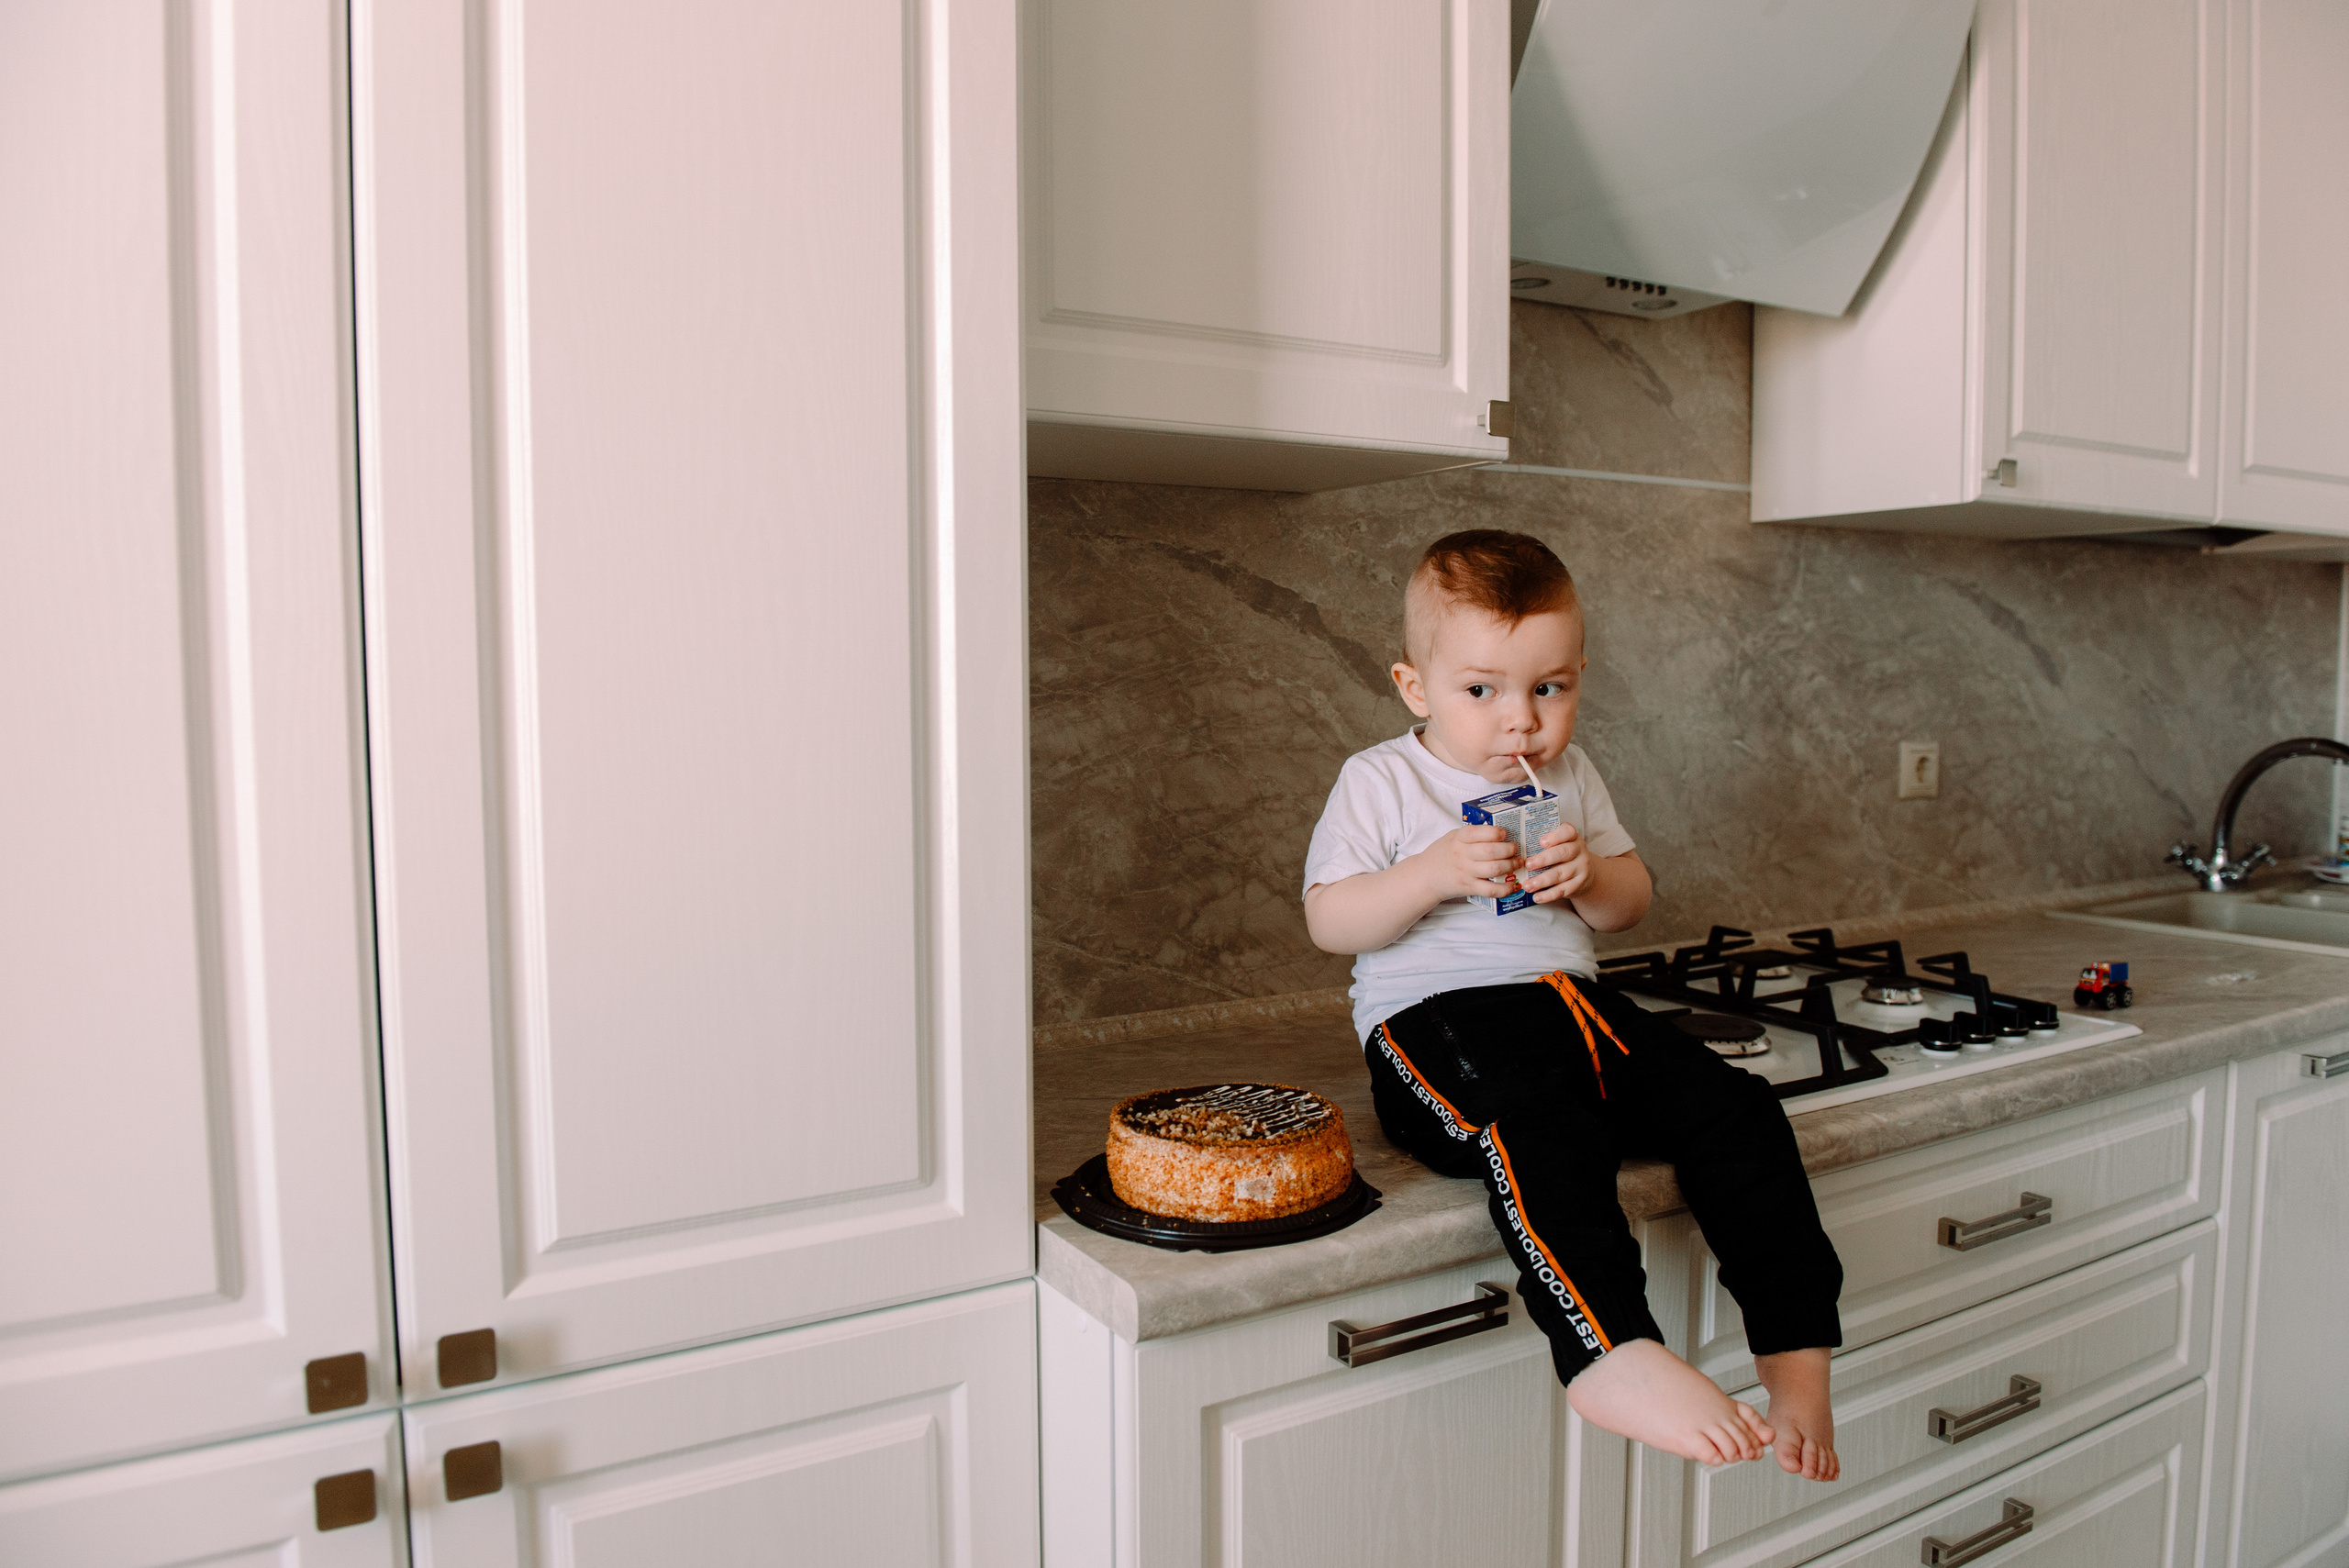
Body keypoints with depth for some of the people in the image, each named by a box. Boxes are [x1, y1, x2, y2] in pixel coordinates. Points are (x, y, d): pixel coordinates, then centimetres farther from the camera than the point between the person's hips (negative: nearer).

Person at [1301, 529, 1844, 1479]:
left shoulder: (1570, 777, 17)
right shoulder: (1381, 781, 1)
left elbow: (1632, 905, 18)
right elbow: (1329, 923, -5)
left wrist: (1591, 878, -6)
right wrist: (1432, 874, -20)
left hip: (1574, 1004, 6)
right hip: (1435, 1017, -6)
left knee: (1736, 1111, -12)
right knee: (1544, 1125, -38)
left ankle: (1795, 1346, -5)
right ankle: (1610, 1357, -41)